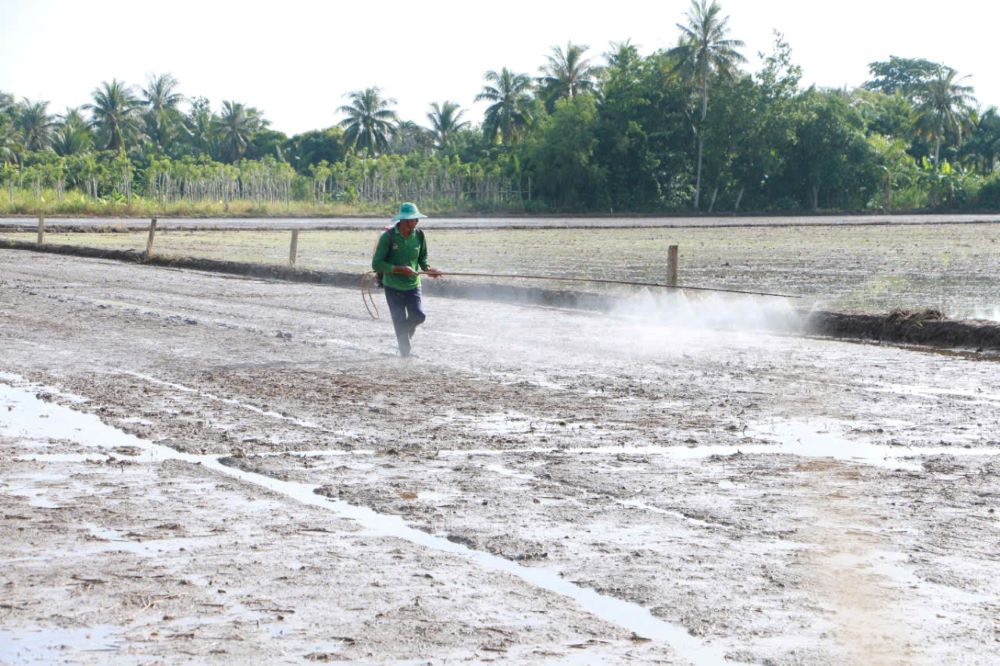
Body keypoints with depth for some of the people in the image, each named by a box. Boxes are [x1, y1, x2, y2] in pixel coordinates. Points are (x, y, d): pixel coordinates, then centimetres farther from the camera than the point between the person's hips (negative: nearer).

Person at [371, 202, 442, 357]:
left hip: (413, 286, 3)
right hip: (393, 287, -3)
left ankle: (406, 330, 21)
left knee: (418, 315, -13)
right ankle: (405, 354, 13)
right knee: (400, 322, -2)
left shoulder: (419, 236, -1)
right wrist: (401, 269, -23)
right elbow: (376, 264, -15)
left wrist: (427, 268, -6)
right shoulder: (388, 237, -13)